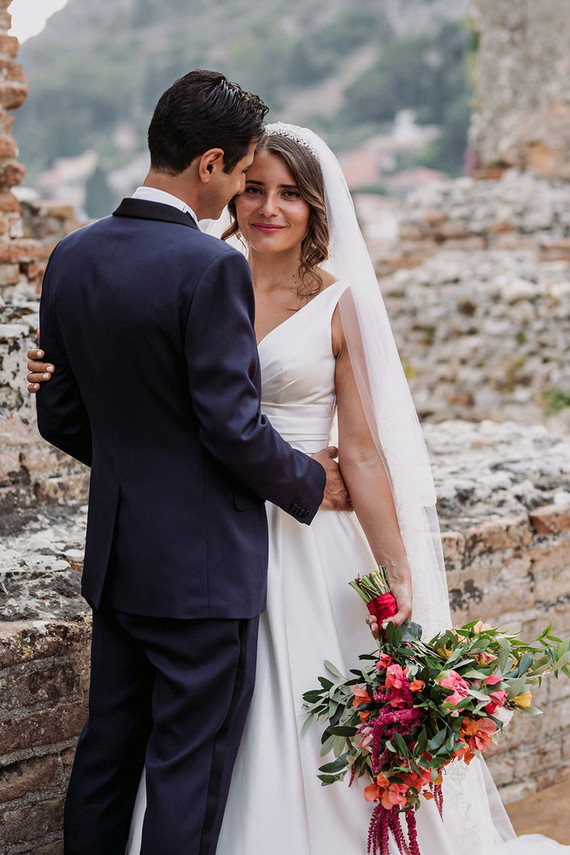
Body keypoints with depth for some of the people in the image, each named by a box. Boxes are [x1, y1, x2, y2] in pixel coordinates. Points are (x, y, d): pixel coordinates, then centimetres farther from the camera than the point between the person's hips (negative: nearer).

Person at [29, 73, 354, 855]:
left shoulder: (71, 258, 3)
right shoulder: (210, 268, -19)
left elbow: (59, 418, 9)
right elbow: (233, 427, -19)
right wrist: (312, 485, -2)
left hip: (115, 555, 7)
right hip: (203, 568, -7)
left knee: (107, 751, 18)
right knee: (188, 771, 4)